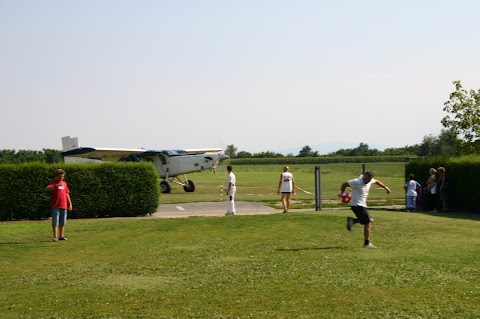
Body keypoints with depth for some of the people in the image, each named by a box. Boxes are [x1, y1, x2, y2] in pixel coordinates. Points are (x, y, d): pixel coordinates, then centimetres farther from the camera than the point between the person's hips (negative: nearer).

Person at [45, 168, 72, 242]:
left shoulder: (64, 183, 16)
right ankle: (55, 237, -1)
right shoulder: (53, 183, -1)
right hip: (55, 206, -5)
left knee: (63, 222, 7)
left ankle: (61, 236, 15)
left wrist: (70, 204, 16)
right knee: (55, 222, -4)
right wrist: (55, 185, -34)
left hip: (63, 205, 5)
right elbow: (46, 189, -19)